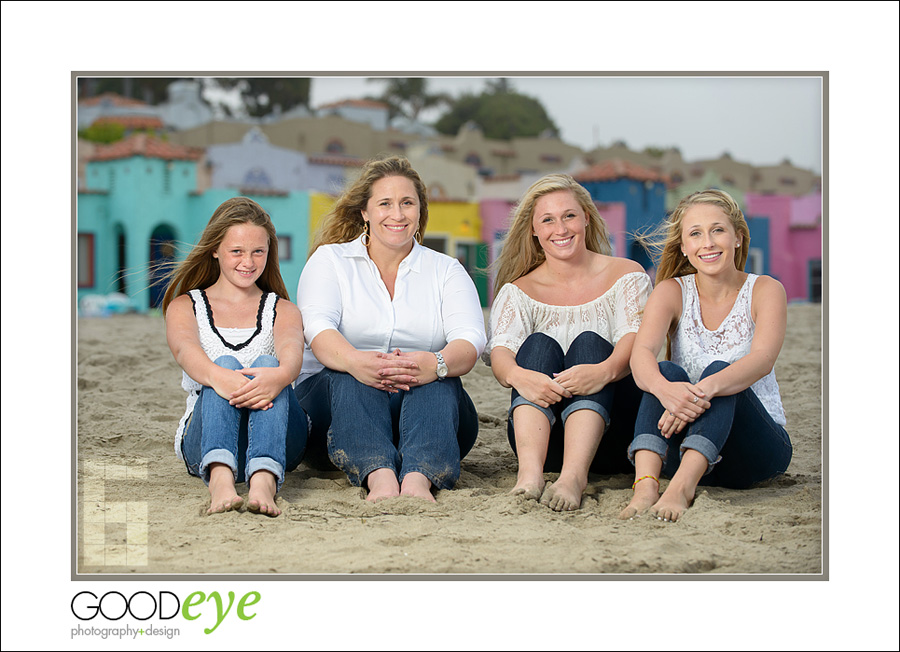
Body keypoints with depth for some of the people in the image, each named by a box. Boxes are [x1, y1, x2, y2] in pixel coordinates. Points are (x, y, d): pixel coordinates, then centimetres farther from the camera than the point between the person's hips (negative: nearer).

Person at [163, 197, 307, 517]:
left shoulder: (282, 310, 18)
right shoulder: (185, 306, 15)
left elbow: (291, 350, -8)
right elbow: (185, 350, -10)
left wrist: (281, 375, -36)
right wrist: (216, 377, -36)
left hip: (279, 443, 1)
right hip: (204, 441, 0)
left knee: (266, 364, -29)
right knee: (225, 363, -30)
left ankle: (264, 481, -58)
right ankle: (220, 478, -59)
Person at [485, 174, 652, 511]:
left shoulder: (626, 275, 8)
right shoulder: (518, 291, 11)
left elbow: (634, 339, -11)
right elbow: (500, 352, -8)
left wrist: (605, 370, -36)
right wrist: (518, 376, -34)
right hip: (543, 435, 1)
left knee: (589, 343, -25)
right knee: (539, 344, -23)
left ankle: (574, 474, -49)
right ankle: (530, 470, -47)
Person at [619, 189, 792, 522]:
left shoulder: (764, 290, -3)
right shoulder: (672, 291, 2)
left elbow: (763, 359, -23)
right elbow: (641, 353, -18)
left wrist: (706, 388, -43)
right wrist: (664, 388, -42)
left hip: (760, 446, -1)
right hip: (684, 447, 2)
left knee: (720, 370, -29)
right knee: (667, 371, -26)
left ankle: (681, 486, -49)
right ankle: (645, 484, -45)